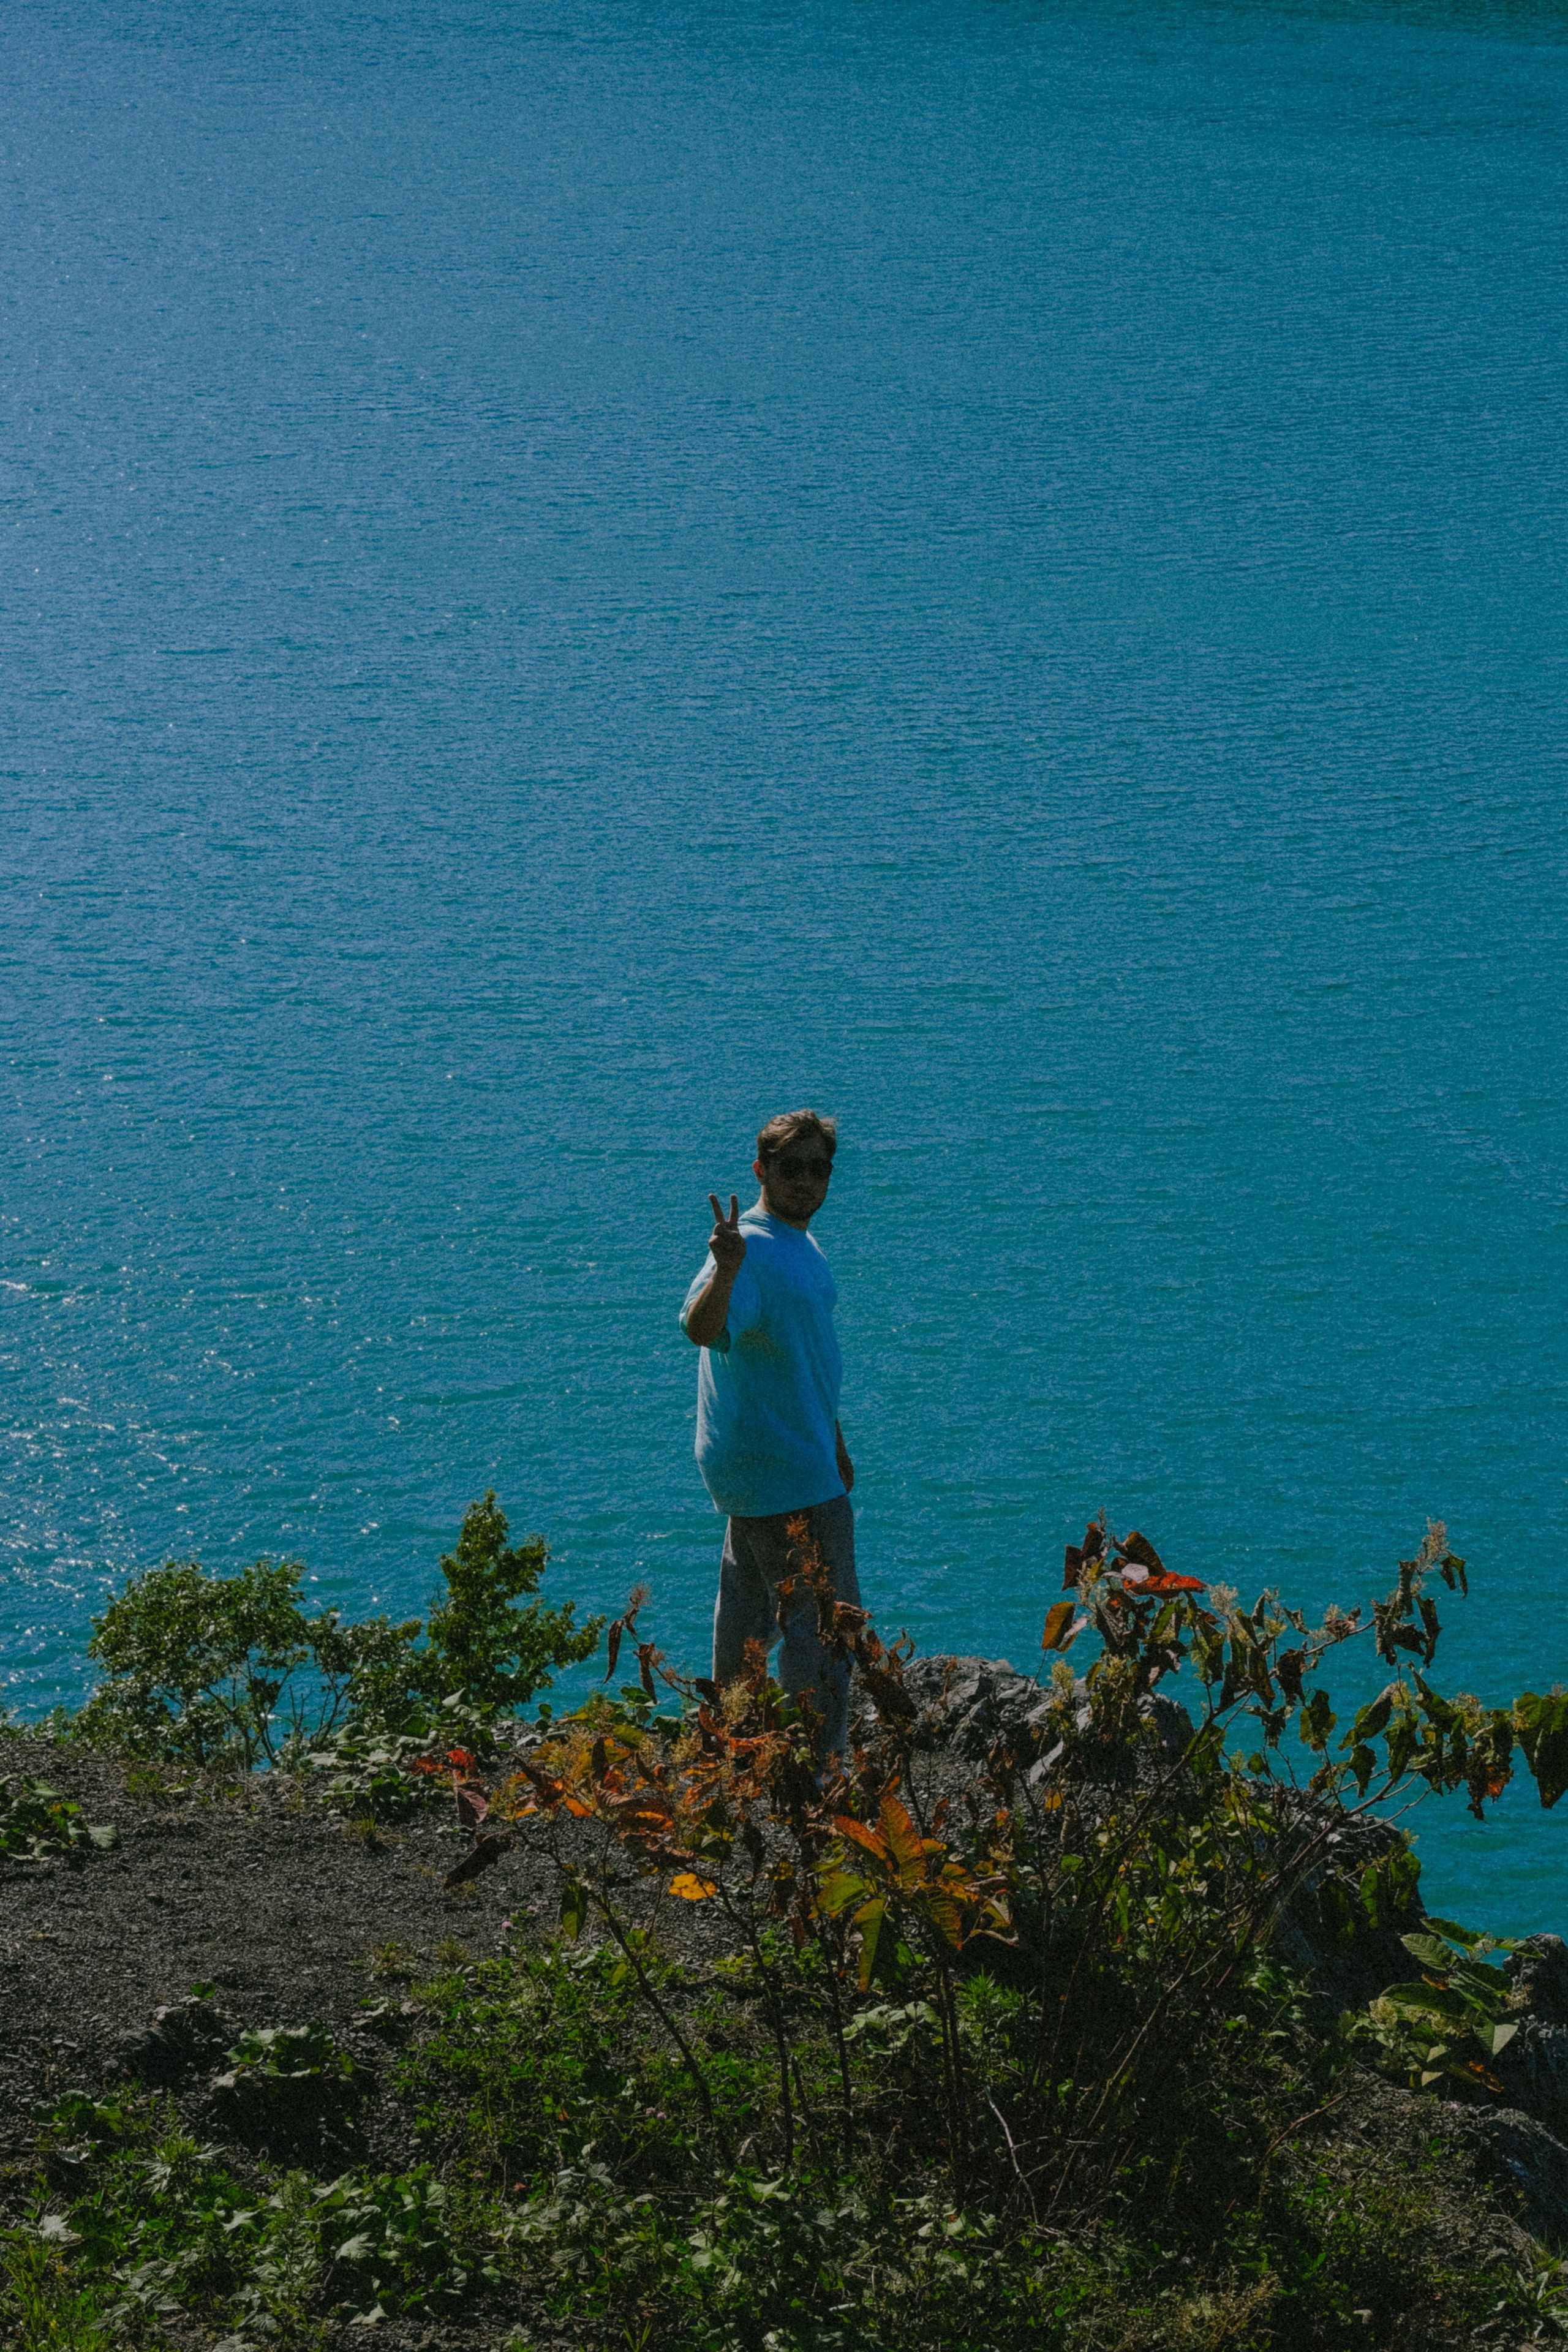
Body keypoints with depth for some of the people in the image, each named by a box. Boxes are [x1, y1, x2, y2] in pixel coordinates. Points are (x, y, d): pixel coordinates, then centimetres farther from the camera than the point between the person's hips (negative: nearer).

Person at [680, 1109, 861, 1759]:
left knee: (753, 1608, 21)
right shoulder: (750, 1249, -22)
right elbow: (701, 1328, -43)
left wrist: (833, 1444, 30)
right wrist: (725, 1271, -62)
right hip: (784, 1478, -10)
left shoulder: (802, 1245, 10)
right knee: (826, 1624, -7)